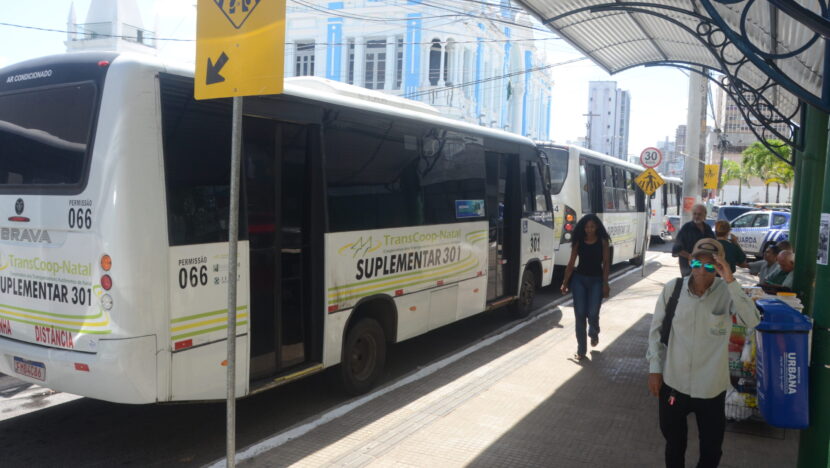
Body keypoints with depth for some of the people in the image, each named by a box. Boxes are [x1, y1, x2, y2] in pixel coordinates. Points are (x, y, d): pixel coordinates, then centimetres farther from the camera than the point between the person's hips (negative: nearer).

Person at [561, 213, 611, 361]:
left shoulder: (603, 241, -2)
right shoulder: (578, 242, 1)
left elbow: (606, 263, -4)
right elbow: (571, 263, 4)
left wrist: (605, 283, -10)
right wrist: (565, 282, 1)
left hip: (596, 280, -1)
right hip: (579, 279, 1)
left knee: (592, 313, -6)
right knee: (580, 315, -2)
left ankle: (594, 334, 31)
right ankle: (581, 349, 8)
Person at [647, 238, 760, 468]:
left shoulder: (727, 292, -12)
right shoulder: (672, 288, -9)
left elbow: (752, 320, -29)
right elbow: (656, 329, -1)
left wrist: (731, 280, -33)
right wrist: (655, 368, -1)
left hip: (711, 386, -1)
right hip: (673, 381, 1)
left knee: (711, 447, 17)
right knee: (673, 440, 21)